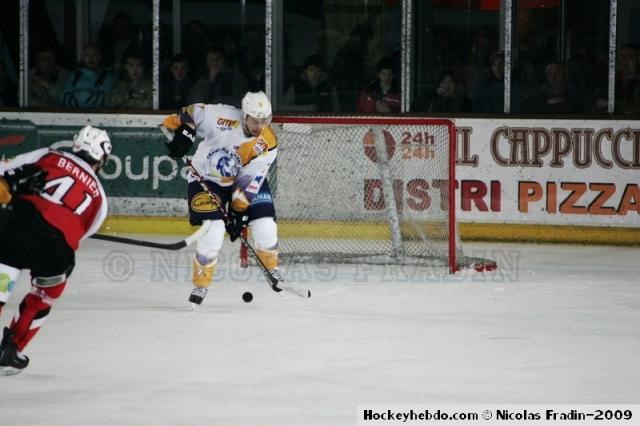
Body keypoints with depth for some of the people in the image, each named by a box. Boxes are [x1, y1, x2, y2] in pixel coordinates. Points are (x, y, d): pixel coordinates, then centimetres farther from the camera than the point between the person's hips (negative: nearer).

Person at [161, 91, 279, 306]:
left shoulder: (267, 146, -20)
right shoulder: (225, 117, -27)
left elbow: (250, 182, -18)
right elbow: (192, 112, -13)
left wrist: (239, 212, -18)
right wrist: (184, 131, -28)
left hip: (244, 179, 3)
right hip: (205, 179, -3)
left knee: (265, 227, -6)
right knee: (213, 231, -18)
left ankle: (272, 269, 24)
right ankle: (201, 284, -2)